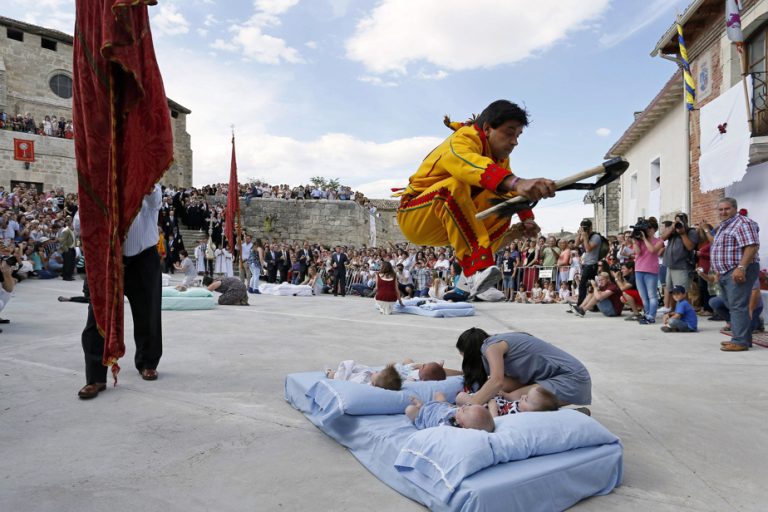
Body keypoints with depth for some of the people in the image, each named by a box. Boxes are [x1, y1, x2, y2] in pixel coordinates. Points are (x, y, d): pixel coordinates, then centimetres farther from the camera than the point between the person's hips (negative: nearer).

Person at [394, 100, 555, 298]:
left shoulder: (500, 158, 9)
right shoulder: (463, 140, -20)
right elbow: (470, 164, -43)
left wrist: (527, 218, -10)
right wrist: (516, 182, -58)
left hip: (447, 227, 8)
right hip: (413, 217, -8)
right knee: (454, 186, -34)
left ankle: (470, 280, -14)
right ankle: (476, 267, -41)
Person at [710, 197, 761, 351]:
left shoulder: (743, 223, -11)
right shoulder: (723, 226, 21)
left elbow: (752, 246, -21)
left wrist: (741, 268, -28)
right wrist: (720, 271, 23)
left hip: (738, 272, -10)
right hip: (726, 272, 10)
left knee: (738, 306, -12)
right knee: (733, 307, 13)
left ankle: (740, 342, -11)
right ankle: (743, 338, 20)